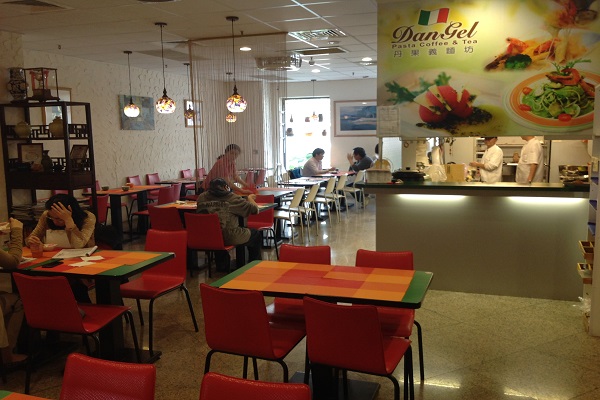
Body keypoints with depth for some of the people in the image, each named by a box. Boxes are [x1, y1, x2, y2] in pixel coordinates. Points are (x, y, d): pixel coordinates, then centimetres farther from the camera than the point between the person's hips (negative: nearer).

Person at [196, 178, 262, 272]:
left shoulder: (202, 197, 3)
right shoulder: (233, 198, -8)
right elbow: (255, 209, -4)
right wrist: (250, 198, 19)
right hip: (230, 238, -5)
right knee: (256, 235, 20)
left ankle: (222, 266, 46)